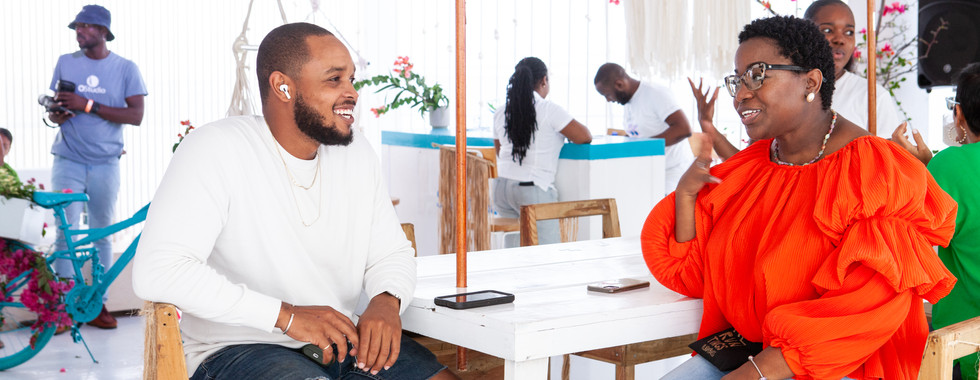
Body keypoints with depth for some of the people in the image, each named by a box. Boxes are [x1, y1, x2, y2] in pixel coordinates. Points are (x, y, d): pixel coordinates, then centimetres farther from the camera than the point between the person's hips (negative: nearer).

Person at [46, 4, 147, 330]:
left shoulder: (126, 68, 1)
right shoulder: (66, 62, 7)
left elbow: (136, 115, -9)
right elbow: (54, 111, 13)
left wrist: (88, 105, -16)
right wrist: (58, 114, -12)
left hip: (105, 164, -1)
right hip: (68, 162, 1)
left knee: (103, 235, 5)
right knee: (66, 233, -5)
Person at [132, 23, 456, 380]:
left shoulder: (357, 155, 8)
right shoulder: (215, 149, -14)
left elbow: (391, 253, 16)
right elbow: (156, 271, -24)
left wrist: (387, 301, -10)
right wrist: (286, 315, -27)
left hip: (342, 342, 6)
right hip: (237, 348, -6)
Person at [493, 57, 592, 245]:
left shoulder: (501, 114, 10)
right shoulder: (550, 111, -8)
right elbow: (585, 137, -6)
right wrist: (569, 134, 15)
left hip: (501, 187, 6)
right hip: (532, 190, -6)